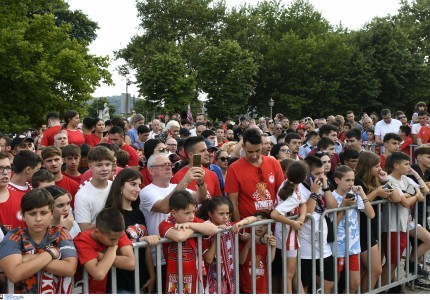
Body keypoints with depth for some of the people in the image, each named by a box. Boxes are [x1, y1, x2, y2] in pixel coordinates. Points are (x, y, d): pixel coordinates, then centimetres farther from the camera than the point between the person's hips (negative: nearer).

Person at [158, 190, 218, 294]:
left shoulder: (193, 221, 4)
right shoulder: (165, 225, -13)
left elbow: (214, 229, -9)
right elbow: (179, 237, -34)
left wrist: (190, 225, -16)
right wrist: (194, 229, -13)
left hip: (194, 275, 5)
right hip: (176, 278, -5)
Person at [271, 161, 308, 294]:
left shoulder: (285, 183, -5)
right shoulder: (293, 198, -29)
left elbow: (303, 204, 1)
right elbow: (274, 214, -38)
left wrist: (301, 218, -19)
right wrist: (293, 223, -26)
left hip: (290, 235, 9)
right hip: (287, 236, -9)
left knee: (294, 272, 19)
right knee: (289, 274, 3)